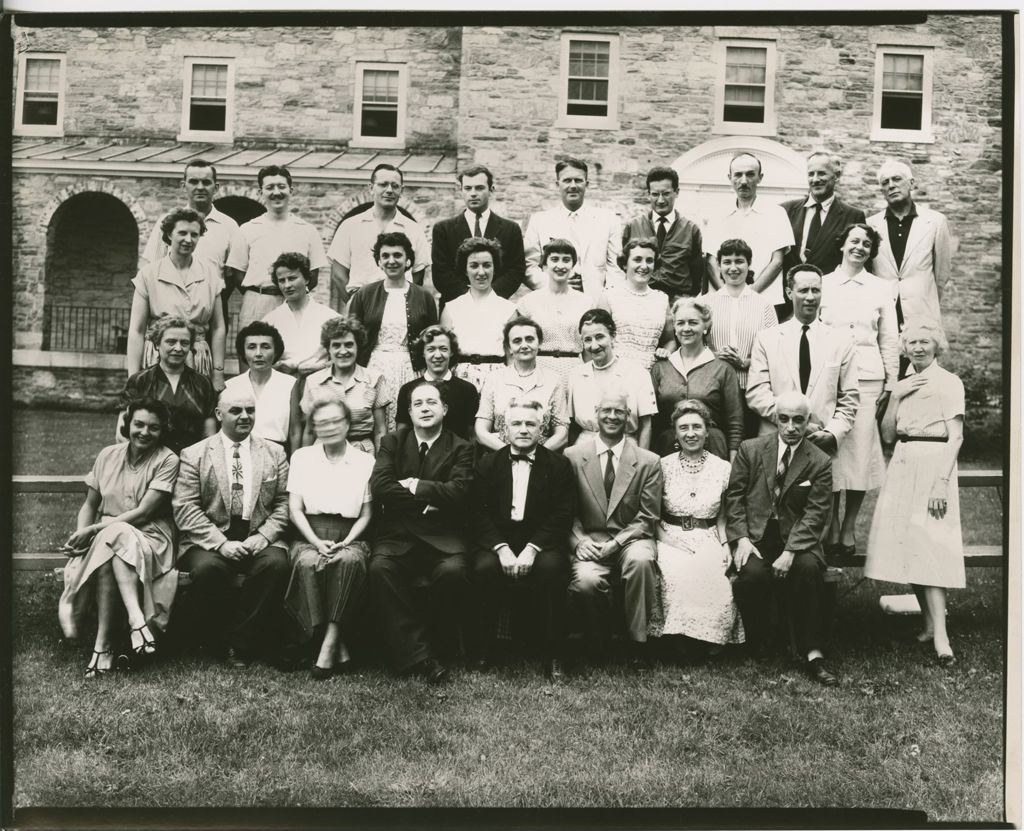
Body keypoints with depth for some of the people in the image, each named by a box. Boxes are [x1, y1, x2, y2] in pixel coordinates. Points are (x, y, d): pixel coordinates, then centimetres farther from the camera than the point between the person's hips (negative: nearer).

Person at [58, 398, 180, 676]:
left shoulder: (167, 461, -4)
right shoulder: (108, 455, 10)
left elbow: (143, 512, -12)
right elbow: (90, 505, 12)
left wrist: (94, 530, -16)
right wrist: (80, 536, -8)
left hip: (149, 538, -3)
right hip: (105, 536, 3)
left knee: (111, 539, -35)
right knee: (108, 551, -33)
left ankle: (104, 645, -34)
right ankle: (137, 620, -38)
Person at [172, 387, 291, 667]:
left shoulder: (274, 454, 13)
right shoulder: (193, 455, 6)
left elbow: (284, 502, 8)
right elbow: (185, 508, -3)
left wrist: (263, 536, -10)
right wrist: (221, 543, -16)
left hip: (258, 538, 2)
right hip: (210, 540, -1)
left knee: (276, 563, -30)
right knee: (207, 568, -33)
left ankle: (240, 641, -13)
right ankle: (220, 641, -6)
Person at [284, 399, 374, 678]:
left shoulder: (365, 461, 12)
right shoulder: (301, 457, 14)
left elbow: (366, 515, 9)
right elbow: (295, 509, 6)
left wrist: (346, 542, -9)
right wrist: (316, 542, -10)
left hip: (349, 538, 0)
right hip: (309, 536, 0)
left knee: (350, 560, -36)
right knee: (307, 563, -34)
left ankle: (330, 643, -31)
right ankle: (337, 647, -30)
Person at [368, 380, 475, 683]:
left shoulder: (460, 448, 8)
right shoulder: (392, 442, 14)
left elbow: (459, 492, -8)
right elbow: (379, 486, -2)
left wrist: (416, 486, -7)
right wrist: (428, 498, -7)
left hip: (443, 535, -1)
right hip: (398, 533, 2)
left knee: (453, 571, -32)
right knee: (380, 568, -29)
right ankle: (417, 655, -22)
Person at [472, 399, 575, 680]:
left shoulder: (558, 465, 6)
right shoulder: (487, 464, 11)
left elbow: (562, 516, -3)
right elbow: (480, 514, 2)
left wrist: (532, 548, -18)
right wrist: (501, 548, -15)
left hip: (541, 543, -1)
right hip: (497, 541, 1)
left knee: (551, 568, -32)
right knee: (484, 568, -30)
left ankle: (552, 654, -18)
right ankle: (485, 646, -10)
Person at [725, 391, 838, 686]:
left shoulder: (820, 462, 3)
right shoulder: (750, 449, 6)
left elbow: (815, 514, -5)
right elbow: (734, 496, 4)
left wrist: (790, 552, -19)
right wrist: (741, 539, -10)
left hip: (796, 538, 0)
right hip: (754, 535, 0)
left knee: (809, 568, -31)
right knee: (753, 573, -30)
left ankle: (813, 656, -23)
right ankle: (757, 648, -7)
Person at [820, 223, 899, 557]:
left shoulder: (880, 289, 10)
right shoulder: (823, 284, 8)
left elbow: (889, 340, 11)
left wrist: (890, 382, 4)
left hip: (868, 378, 1)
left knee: (861, 450, -2)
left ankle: (849, 527, 9)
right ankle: (832, 524, 10)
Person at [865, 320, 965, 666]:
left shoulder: (949, 382, -2)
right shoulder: (904, 385, 17)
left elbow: (955, 437, -8)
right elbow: (888, 434, 12)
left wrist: (942, 481, -17)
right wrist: (896, 397, -1)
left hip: (932, 466, -6)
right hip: (902, 467, 7)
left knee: (928, 546, -14)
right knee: (906, 546, 5)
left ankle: (940, 637, -15)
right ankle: (929, 624, 15)